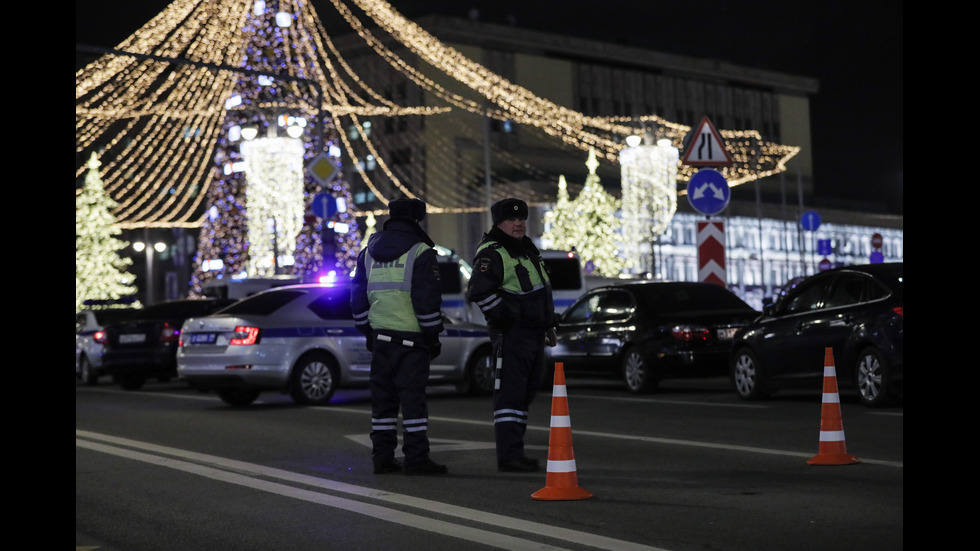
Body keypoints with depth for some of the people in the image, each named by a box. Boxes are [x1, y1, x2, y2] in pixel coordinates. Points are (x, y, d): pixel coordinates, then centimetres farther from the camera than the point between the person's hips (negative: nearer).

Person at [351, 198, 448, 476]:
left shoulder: (368, 252, 13)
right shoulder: (420, 252, -7)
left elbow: (358, 297, 17)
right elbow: (427, 299, -12)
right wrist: (433, 335, -3)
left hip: (379, 336, 6)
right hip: (410, 339, -6)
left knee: (383, 397, 9)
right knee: (413, 396, -4)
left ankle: (382, 457, 11)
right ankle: (416, 458, -5)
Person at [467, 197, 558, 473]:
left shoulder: (528, 249, 18)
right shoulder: (492, 254, -13)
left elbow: (543, 291, 29)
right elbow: (478, 291, -27)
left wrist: (549, 323, 24)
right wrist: (502, 316, -20)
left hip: (534, 334, 10)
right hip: (511, 335, -10)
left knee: (525, 395, 15)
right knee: (510, 396, -10)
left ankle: (515, 452, 24)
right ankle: (508, 457, -10)